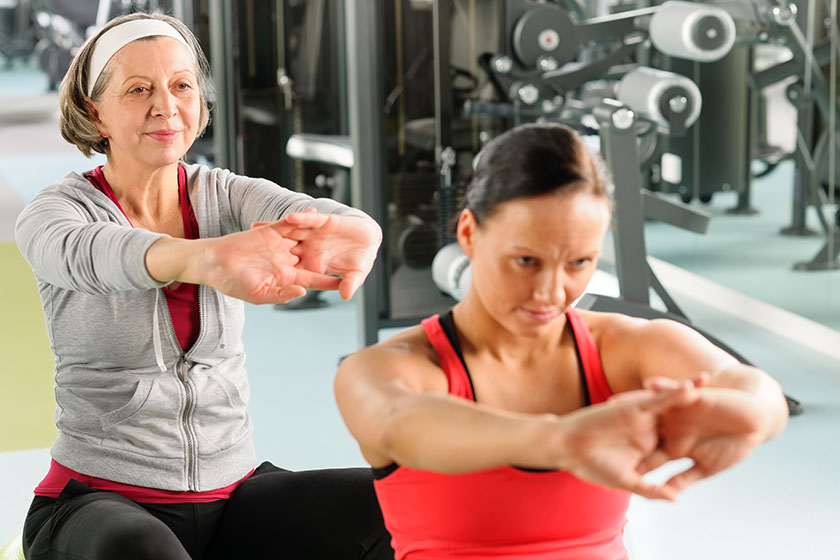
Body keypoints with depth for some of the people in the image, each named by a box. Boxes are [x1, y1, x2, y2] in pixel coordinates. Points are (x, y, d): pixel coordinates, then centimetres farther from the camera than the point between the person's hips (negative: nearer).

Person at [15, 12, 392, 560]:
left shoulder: (225, 197, 4)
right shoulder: (54, 212, -6)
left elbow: (301, 212, -19)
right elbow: (93, 255, -32)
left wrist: (347, 232, -46)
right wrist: (206, 260, -55)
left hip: (234, 490, 4)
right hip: (101, 501, -3)